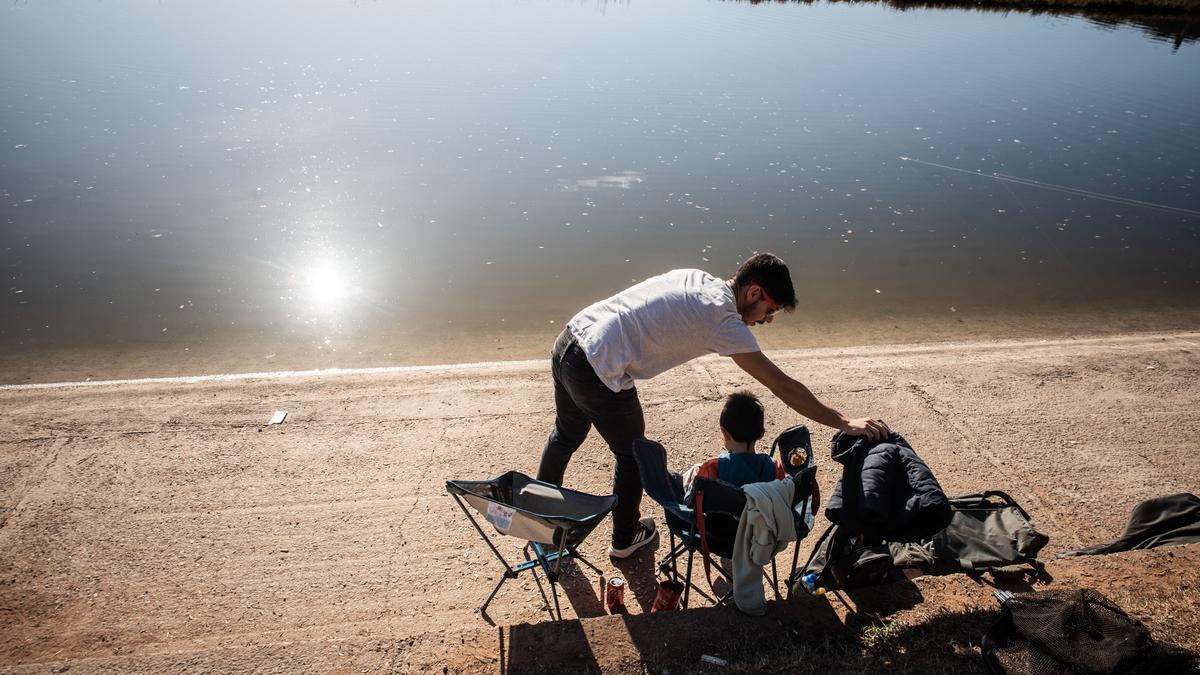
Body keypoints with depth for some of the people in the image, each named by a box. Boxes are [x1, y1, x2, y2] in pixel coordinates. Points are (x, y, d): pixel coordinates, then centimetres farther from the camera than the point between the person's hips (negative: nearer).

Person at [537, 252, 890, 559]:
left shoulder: (696, 278, 9)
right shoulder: (724, 319, -13)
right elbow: (783, 386, -13)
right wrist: (844, 422, -8)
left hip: (567, 343, 9)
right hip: (597, 374, -8)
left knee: (566, 435, 31)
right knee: (632, 455, 17)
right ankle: (624, 538, 40)